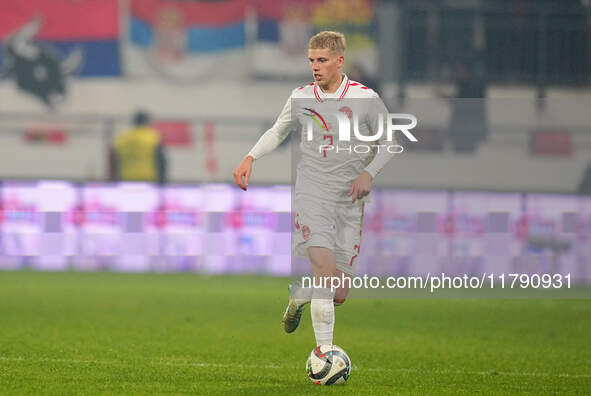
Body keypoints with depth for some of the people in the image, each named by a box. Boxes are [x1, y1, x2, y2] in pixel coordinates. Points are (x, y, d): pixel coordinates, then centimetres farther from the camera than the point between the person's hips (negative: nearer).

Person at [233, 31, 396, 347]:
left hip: (350, 199, 1)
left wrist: (368, 172, -10)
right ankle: (324, 351, -20)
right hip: (312, 193, -1)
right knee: (324, 266, -25)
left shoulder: (365, 98, -3)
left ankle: (298, 293, 36)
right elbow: (277, 132, 21)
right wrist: (250, 158, 6)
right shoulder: (301, 98, 3)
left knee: (339, 295, 1)